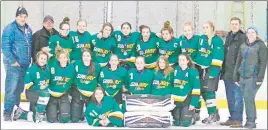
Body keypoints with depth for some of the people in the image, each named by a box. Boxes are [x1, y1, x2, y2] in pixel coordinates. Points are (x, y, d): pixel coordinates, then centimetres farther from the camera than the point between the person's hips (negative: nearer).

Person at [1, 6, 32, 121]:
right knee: (11, 88, -10)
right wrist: (12, 61, -18)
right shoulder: (10, 29, -10)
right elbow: (5, 46, -15)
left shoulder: (28, 29, 13)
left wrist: (29, 60, 14)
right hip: (13, 64, -7)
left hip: (25, 65, 7)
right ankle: (7, 113, -4)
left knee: (20, 88, 15)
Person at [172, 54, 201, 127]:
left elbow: (196, 89, -12)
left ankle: (192, 118, 22)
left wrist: (193, 103, -18)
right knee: (176, 123, 6)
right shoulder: (176, 70, 5)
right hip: (176, 100, 5)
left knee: (185, 123, -10)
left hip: (187, 101, -5)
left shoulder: (193, 72, -10)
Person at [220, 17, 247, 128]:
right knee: (230, 97, 14)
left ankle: (238, 120, 0)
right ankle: (232, 118, 23)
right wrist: (223, 70, 18)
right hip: (227, 73, 8)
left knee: (237, 97, -4)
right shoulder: (229, 36, 16)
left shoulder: (243, 37, -8)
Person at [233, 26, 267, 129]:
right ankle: (251, 121, 15)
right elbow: (238, 62, 16)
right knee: (247, 99, 6)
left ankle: (251, 121, -3)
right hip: (243, 77, 5)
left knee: (248, 98, -12)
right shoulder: (243, 46, 13)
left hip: (253, 77, -5)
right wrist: (236, 77, 13)